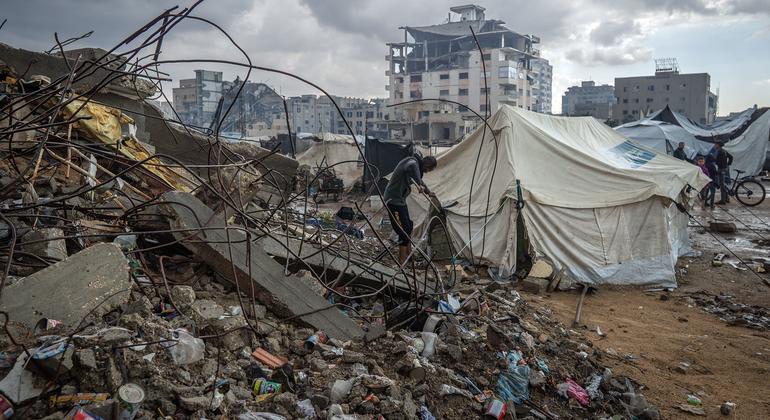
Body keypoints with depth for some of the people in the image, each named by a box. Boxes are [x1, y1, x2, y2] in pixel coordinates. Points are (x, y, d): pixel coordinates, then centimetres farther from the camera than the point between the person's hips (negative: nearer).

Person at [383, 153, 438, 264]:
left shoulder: (416, 163, 12)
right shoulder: (413, 162, -19)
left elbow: (419, 179, 32)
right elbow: (412, 167, -47)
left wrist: (428, 191, 44)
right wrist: (419, 185, -49)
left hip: (400, 199, 10)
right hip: (393, 200, -10)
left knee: (408, 226, 19)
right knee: (404, 230, -9)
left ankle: (408, 253, 34)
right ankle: (402, 261, -2)